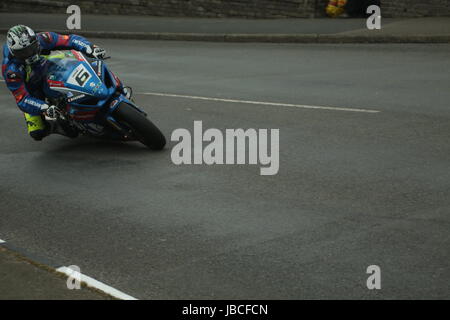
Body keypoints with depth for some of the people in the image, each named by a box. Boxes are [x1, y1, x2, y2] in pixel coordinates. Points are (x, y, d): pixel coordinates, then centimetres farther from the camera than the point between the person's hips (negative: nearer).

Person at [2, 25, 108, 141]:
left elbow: (70, 40, -25)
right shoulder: (11, 69, -35)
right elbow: (22, 100, -36)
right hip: (32, 93, -3)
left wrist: (91, 49, -43)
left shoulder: (41, 39, -27)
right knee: (37, 134, -13)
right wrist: (45, 108, -51)